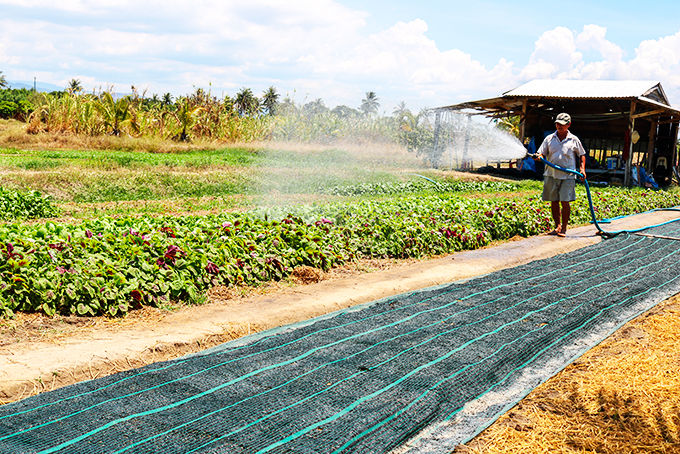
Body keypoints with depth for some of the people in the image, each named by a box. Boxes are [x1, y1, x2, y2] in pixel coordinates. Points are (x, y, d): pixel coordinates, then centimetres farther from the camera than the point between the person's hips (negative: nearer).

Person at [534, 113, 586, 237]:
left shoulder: (574, 140, 5)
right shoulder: (549, 138, 8)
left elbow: (581, 155, 14)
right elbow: (542, 153, 4)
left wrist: (582, 169, 1)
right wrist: (538, 156, -19)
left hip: (568, 176, -2)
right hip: (551, 175, 2)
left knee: (565, 202, -6)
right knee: (554, 202, 7)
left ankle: (564, 228, 5)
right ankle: (557, 226, 20)